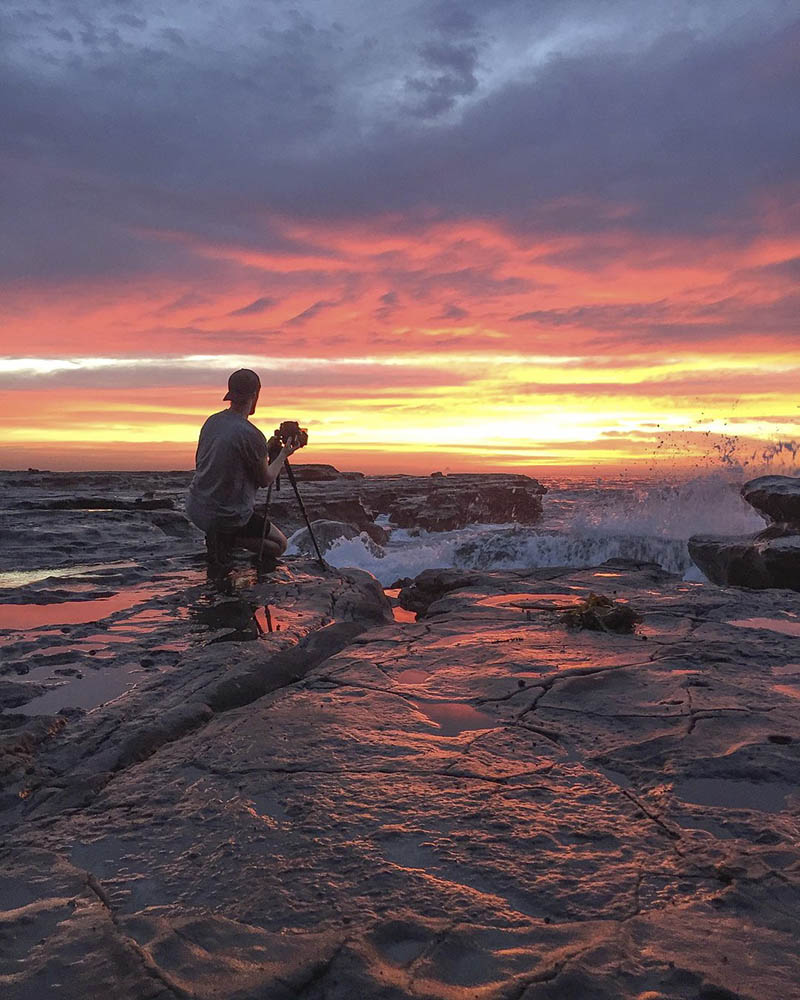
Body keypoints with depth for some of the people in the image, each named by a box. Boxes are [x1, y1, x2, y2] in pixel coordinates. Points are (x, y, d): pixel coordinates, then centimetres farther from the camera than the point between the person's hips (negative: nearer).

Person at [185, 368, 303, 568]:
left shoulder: (211, 422, 1)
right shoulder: (252, 436, -21)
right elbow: (265, 480, -7)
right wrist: (284, 454, 9)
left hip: (195, 509, 8)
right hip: (227, 516, -7)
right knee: (280, 544, 12)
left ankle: (220, 536, 11)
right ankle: (226, 538, -7)